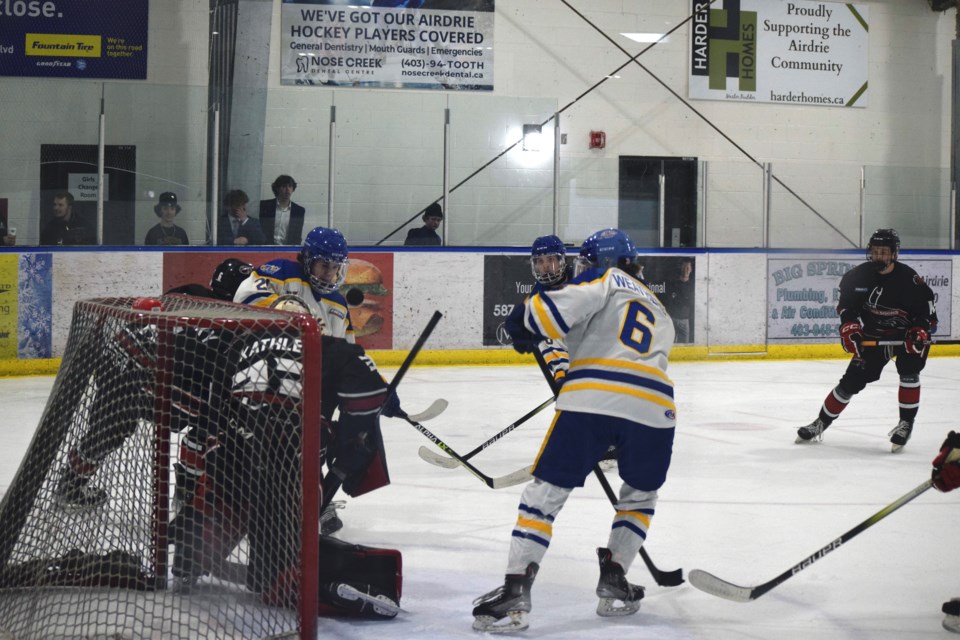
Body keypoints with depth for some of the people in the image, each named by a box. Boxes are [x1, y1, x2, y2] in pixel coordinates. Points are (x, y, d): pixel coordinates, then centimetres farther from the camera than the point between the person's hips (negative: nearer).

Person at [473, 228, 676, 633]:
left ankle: (515, 593, -4)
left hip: (592, 399, -4)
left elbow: (571, 301, -5)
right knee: (640, 495, 29)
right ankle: (614, 583, 19)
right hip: (653, 406, 4)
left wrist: (531, 330, 7)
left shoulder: (606, 278, 15)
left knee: (546, 491, 4)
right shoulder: (660, 314, 34)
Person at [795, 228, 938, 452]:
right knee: (852, 380, 1)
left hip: (907, 334, -3)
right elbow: (846, 303, 0)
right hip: (874, 336, 3)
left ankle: (906, 423, -12)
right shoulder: (859, 275, -11)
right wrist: (849, 326, -15)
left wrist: (920, 332, -30)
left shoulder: (909, 279, -21)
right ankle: (821, 423, 12)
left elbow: (927, 309, -16)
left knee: (909, 371, -27)